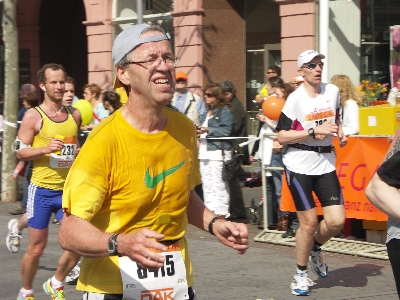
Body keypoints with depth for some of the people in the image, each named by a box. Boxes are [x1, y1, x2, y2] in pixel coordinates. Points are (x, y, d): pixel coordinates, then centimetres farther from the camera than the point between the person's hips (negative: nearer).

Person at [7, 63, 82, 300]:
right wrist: (45, 149, -22)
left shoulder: (74, 115, 8)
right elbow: (20, 152, -8)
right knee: (37, 248, 3)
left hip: (69, 189, 4)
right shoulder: (34, 116, -6)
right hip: (42, 190, -4)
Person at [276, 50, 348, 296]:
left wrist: (340, 132, 3)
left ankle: (315, 249, 27)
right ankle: (301, 274, 16)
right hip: (300, 166, -4)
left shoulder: (333, 91, 4)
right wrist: (313, 132, -21)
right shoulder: (295, 98, -10)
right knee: (309, 221, -3)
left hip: (326, 164, 4)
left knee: (337, 220, -5)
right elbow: (282, 137, -13)